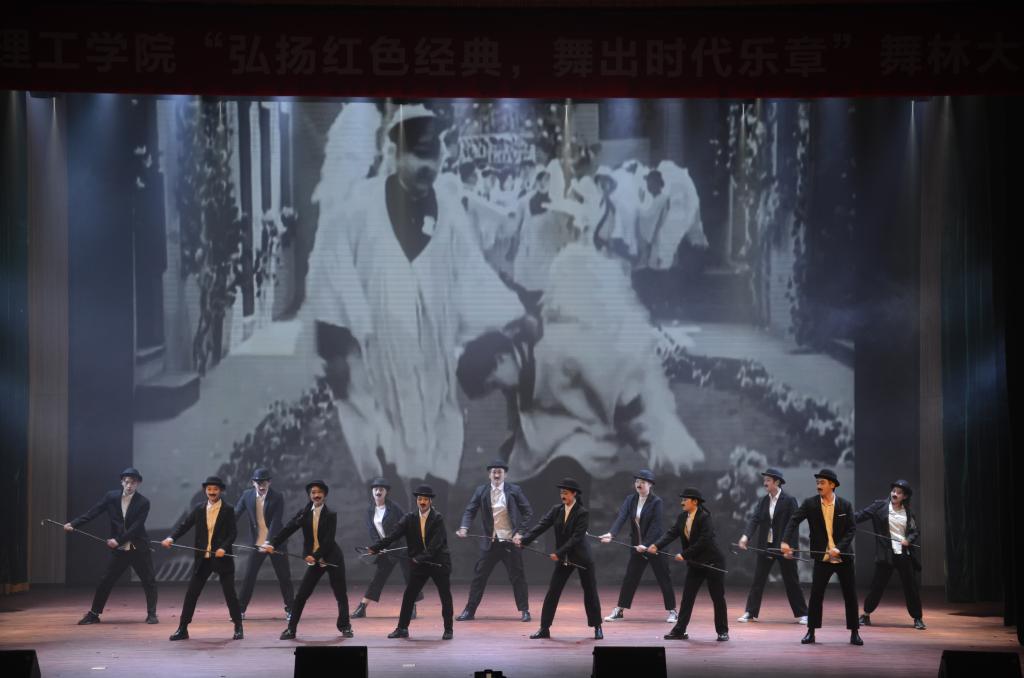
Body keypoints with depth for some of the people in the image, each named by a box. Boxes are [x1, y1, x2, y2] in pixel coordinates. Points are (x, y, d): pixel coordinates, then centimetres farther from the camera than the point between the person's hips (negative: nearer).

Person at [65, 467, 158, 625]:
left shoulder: (143, 502, -9)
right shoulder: (111, 497, -1)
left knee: (149, 581, -1)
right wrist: (73, 524, -15)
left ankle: (151, 614, 10)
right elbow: (93, 512, -4)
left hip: (139, 549, -2)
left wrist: (118, 540, -23)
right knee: (105, 582, 5)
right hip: (118, 549, 2)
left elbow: (136, 527, -16)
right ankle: (94, 614, 15)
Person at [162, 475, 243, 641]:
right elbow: (184, 525, -2)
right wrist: (171, 537, -19)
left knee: (230, 593, 0)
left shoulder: (228, 510, -2)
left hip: (222, 558, -3)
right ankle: (182, 629, 8)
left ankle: (238, 628, 11)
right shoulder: (198, 509, 6)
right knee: (191, 593, 2)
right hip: (202, 559, 3)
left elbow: (233, 533, -7)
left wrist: (223, 548, -23)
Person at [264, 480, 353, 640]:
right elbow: (288, 529, -7)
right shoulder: (304, 513, 2)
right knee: (301, 595, -2)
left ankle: (345, 627, 18)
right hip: (314, 561, 3)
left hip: (332, 559, -2)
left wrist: (316, 556, -24)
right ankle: (291, 629, 5)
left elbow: (329, 539, -15)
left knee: (341, 595, 4)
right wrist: (273, 544, -19)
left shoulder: (330, 515, -7)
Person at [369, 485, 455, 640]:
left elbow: (436, 543, -18)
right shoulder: (410, 518, 1)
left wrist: (421, 557, -28)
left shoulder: (438, 518, -9)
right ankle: (402, 629, 11)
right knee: (408, 596, 2)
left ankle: (448, 629, 12)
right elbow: (393, 535, -10)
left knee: (446, 596, 0)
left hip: (439, 562, -3)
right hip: (419, 563, 3)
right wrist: (375, 547, -23)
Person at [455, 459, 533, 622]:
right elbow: (470, 510, 0)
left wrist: (520, 531, -9)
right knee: (479, 576, 3)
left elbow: (528, 512, 1)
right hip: (491, 542, 2)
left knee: (517, 576, 4)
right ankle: (469, 610, 11)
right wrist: (464, 527, -17)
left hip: (511, 541, -1)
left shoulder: (514, 490, -2)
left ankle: (524, 610, 15)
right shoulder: (481, 491, 2)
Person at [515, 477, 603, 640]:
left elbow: (576, 537, -21)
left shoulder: (583, 513, -14)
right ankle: (544, 628, 3)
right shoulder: (556, 510, 0)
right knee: (552, 593, -1)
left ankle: (597, 627, 18)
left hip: (581, 558, -4)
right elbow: (541, 526, -9)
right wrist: (524, 539, -24)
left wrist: (559, 553, -28)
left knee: (590, 592, 4)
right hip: (563, 559, 4)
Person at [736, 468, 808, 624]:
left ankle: (801, 614, 13)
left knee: (791, 581, 3)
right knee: (758, 579, 5)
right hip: (765, 546, 4)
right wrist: (746, 536, -21)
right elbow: (754, 519, -4)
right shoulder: (762, 501, 7)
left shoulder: (789, 501, -7)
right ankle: (750, 613, 10)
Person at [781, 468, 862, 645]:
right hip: (822, 557, -1)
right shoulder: (810, 504, -3)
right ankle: (811, 631, 5)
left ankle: (854, 632, 15)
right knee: (815, 594, -5)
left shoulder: (845, 505, -2)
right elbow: (794, 521, -13)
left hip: (844, 556, 1)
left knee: (850, 595, 4)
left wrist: (839, 548, -19)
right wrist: (786, 541, -29)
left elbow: (852, 529, -6)